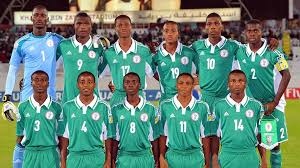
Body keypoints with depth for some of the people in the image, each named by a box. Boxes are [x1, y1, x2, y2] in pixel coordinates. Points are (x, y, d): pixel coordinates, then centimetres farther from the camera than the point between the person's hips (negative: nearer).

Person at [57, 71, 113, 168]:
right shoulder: (67, 107, 4)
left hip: (96, 157, -1)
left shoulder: (104, 107, 1)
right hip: (74, 157, 1)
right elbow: (64, 136, 7)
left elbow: (107, 136, 4)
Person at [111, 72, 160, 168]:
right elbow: (115, 138, 6)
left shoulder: (150, 109, 2)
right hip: (124, 157, 0)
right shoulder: (116, 109, 2)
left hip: (145, 157, 0)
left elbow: (154, 138, 5)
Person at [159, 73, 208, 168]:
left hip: (195, 156, 0)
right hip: (172, 155, 0)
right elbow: (163, 134, 6)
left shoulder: (202, 107, 1)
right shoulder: (165, 106, 1)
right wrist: (161, 157, 2)